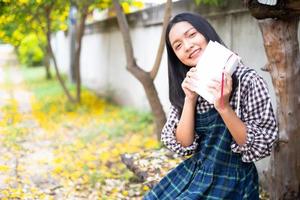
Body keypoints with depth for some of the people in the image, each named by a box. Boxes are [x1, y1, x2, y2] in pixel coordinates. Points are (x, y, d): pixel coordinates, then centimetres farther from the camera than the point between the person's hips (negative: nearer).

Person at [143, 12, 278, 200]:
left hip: (231, 180, -5)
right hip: (193, 173, 5)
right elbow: (182, 144, -3)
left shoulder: (247, 80, -14)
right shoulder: (187, 85, 1)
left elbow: (261, 145, -14)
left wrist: (223, 107, -26)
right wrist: (190, 100, -16)